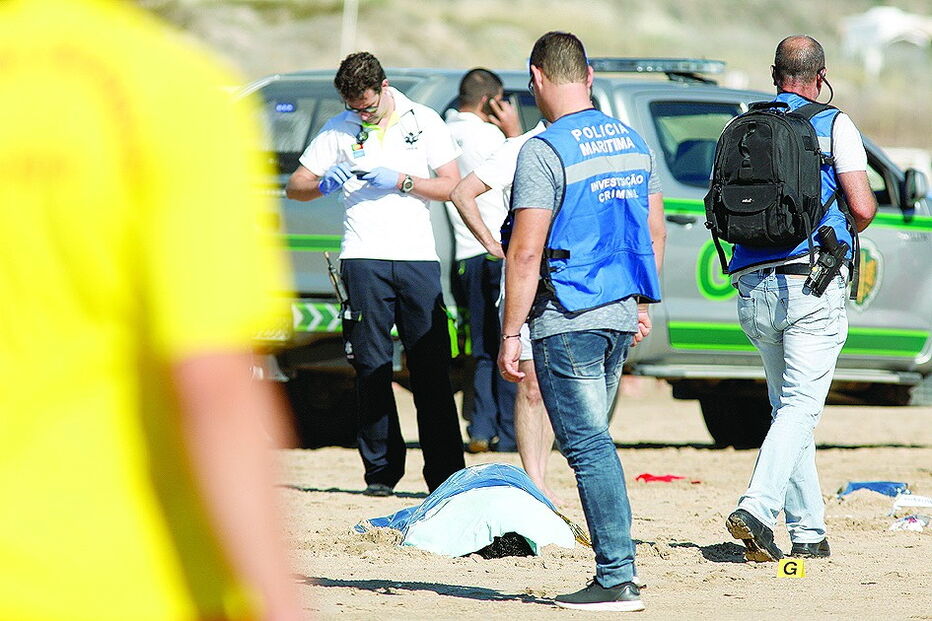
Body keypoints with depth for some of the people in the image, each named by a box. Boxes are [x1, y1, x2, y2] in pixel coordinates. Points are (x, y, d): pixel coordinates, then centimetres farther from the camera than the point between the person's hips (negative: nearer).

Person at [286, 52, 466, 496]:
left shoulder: (424, 122, 8)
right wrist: (324, 184, -9)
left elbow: (451, 185, 5)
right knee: (372, 367, -1)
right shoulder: (338, 130, 10)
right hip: (364, 258, 1)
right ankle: (381, 470, 3)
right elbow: (295, 186, 12)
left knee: (432, 366, -4)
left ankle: (446, 472, -3)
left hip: (418, 257, -1)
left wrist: (400, 181, -10)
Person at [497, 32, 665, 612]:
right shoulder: (632, 142, 10)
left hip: (568, 321, -7)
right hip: (621, 314, 7)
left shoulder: (545, 151, -14)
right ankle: (615, 574, 14)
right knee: (593, 440, 15)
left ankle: (619, 578, -9)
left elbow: (526, 252, -17)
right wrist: (641, 305, 26)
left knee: (589, 445, -6)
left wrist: (511, 333, -13)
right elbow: (655, 233, 17)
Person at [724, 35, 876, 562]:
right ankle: (758, 507, -26)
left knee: (788, 404, 14)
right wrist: (852, 228, 13)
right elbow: (863, 206, -9)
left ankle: (809, 531, 14)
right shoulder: (833, 125, -3)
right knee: (801, 405, -7)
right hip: (812, 284, -5)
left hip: (754, 287, 5)